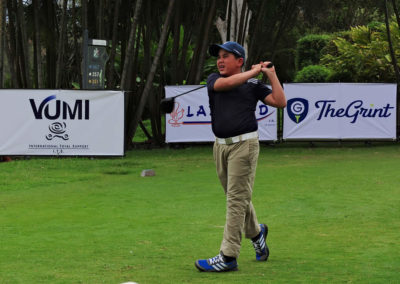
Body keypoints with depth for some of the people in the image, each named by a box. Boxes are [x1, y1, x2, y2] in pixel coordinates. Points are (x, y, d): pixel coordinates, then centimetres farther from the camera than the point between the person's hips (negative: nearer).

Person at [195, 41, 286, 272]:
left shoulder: (253, 85, 5)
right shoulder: (214, 80, 11)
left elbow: (280, 102, -3)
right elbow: (226, 83, -12)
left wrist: (271, 74, -6)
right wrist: (254, 71, -6)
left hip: (244, 144, -4)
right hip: (221, 146, 4)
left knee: (237, 199, -8)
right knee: (236, 198, 14)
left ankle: (228, 257, -10)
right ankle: (256, 232, 40)